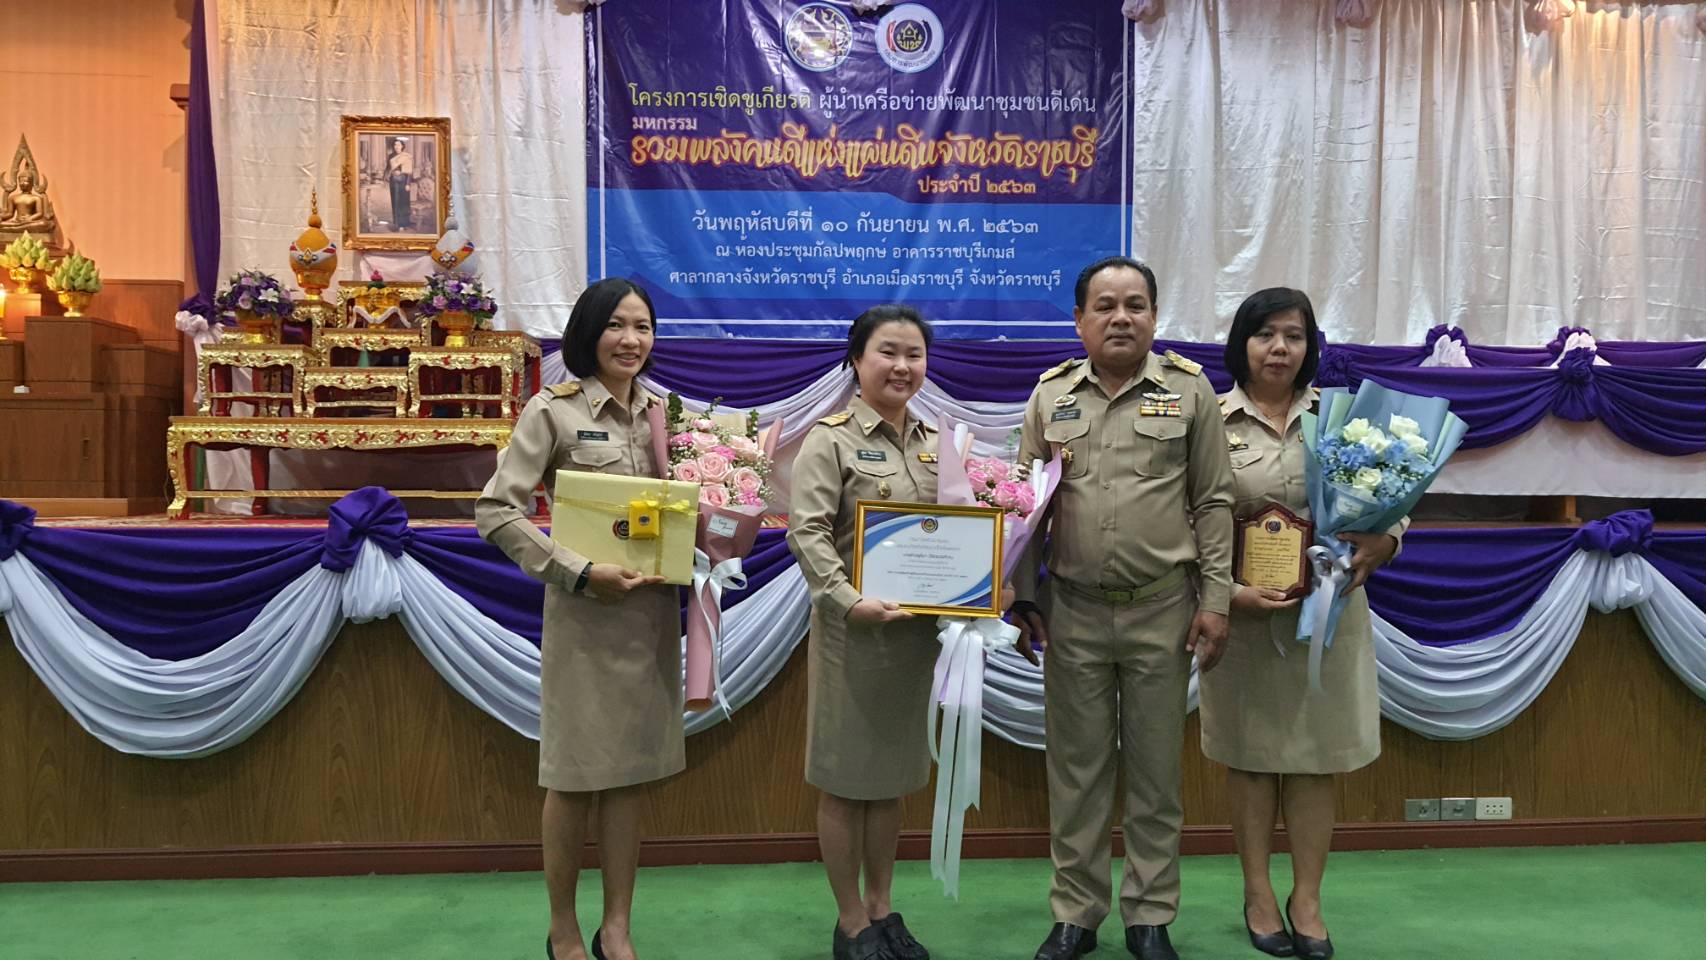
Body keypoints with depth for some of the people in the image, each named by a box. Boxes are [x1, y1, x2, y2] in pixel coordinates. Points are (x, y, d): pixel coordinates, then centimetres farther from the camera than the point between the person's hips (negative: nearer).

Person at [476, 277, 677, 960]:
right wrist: (579, 572, -20)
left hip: (654, 610, 5)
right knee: (577, 776, 4)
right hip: (585, 612, -5)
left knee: (631, 773, 10)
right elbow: (495, 511, -13)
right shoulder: (553, 412, -7)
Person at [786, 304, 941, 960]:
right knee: (846, 777, 4)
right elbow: (807, 532, -17)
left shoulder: (934, 442, 11)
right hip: (853, 627, -6)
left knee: (893, 773, 15)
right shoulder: (831, 439, -7)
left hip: (917, 627, 6)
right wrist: (849, 600, -29)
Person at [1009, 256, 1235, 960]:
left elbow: (1213, 503, 1)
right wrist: (1022, 597, 5)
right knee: (1076, 769, 9)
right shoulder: (1051, 395, 6)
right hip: (1072, 612, 2)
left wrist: (1215, 600, -4)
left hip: (1162, 611, -1)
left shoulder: (1189, 389, 0)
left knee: (1156, 771, 8)